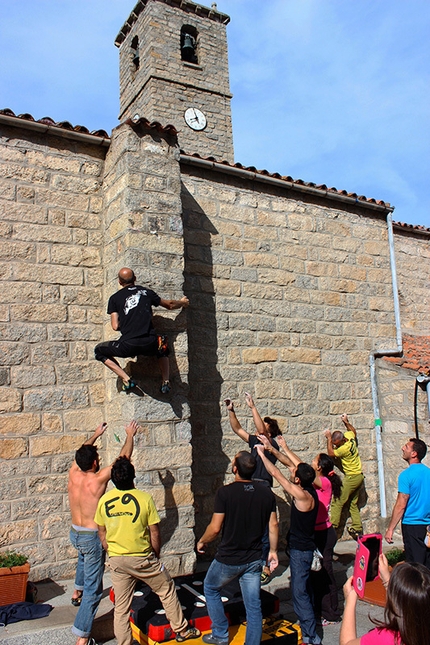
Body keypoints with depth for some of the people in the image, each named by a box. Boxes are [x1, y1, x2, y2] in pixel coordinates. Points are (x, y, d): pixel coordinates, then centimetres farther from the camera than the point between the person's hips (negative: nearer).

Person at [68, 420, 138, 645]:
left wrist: (96, 435, 29)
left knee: (84, 556, 41)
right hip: (92, 537, -7)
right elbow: (124, 457, -12)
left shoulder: (73, 474, -6)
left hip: (74, 533, 7)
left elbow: (82, 452, 15)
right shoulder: (98, 479, -21)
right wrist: (130, 435, 4)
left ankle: (77, 592, 54)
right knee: (94, 589, 2)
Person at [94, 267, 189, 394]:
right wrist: (182, 302, 53)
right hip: (150, 344, 3)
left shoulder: (114, 298, 12)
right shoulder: (146, 292, 17)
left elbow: (115, 326, 7)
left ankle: (126, 379, 8)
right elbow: (170, 305, 32)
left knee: (99, 350, 24)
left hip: (127, 346, -2)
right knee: (163, 347, 38)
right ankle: (166, 381, 17)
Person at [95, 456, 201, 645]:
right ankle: (181, 630, 30)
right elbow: (154, 532, -8)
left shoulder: (104, 500, -5)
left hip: (116, 561, 3)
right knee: (167, 590, 18)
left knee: (121, 607, 13)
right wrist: (156, 555, 7)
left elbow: (101, 533, 5)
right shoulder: (144, 498, -14)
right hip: (142, 558, -2)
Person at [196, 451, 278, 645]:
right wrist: (273, 551, 15)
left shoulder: (225, 492, -19)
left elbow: (215, 528, -16)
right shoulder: (266, 492, -5)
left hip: (228, 559, -3)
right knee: (253, 605, 13)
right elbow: (273, 525, 2)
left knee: (211, 589, 23)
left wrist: (202, 541, 3)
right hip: (254, 559, 3)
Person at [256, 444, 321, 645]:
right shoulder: (309, 490, -4)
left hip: (300, 550, -10)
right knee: (303, 588, 24)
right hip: (302, 546, 10)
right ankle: (308, 624, 41)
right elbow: (295, 465, 9)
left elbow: (275, 473, -24)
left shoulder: (302, 495, -27)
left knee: (299, 592, -3)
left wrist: (262, 454, -14)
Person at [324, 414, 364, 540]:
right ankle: (357, 529, 15)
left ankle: (333, 527, -1)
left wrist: (329, 438, -9)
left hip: (351, 477, -9)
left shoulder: (345, 448, -27)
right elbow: (353, 431, 20)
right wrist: (346, 422, 11)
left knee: (337, 502, -3)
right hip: (359, 476, 9)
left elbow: (331, 453, -12)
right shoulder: (350, 435, -5)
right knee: (353, 504, 15)